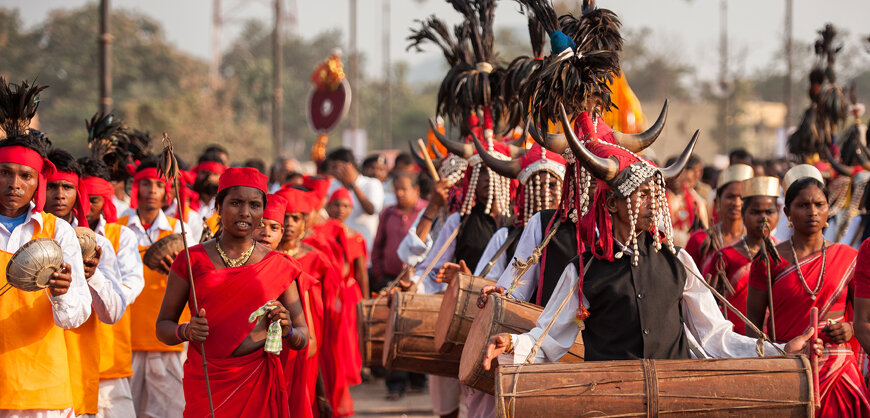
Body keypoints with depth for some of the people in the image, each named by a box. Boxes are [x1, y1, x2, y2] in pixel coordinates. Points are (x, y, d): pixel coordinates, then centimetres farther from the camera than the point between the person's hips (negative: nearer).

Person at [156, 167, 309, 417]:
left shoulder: (278, 266, 6)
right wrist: (186, 331, -15)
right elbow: (163, 327, 6)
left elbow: (303, 338, 10)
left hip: (259, 386, 1)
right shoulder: (192, 261, 3)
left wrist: (287, 330, -13)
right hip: (205, 384, -1)